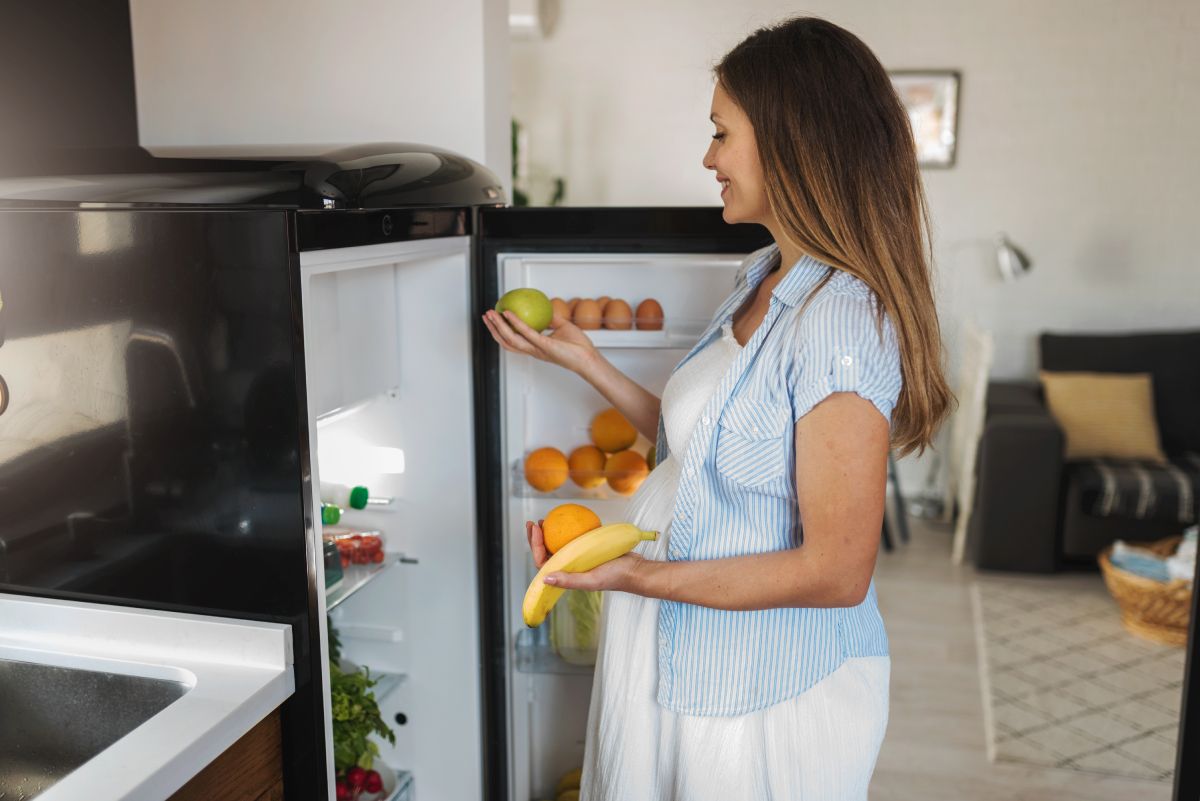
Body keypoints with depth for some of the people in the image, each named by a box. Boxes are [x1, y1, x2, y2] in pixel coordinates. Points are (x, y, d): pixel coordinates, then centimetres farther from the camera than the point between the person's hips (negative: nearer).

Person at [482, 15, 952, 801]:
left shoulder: (840, 321, -26)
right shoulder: (760, 279, 2)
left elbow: (837, 573, -25)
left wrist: (639, 576, -26)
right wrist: (582, 357, 7)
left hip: (766, 696, -8)